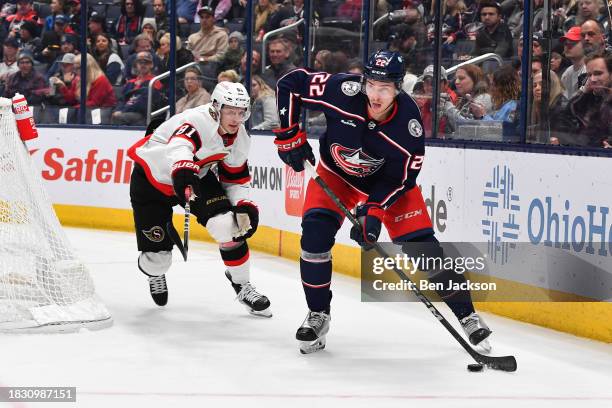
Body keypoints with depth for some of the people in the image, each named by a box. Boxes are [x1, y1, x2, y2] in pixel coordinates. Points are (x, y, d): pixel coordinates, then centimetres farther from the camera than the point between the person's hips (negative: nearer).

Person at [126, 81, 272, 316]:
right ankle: (154, 272, 36)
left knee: (227, 224, -20)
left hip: (198, 176, 5)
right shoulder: (197, 122, -33)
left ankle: (241, 283, 2)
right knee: (157, 255, -5)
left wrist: (244, 206, -12)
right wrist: (183, 171, -75)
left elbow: (236, 179, 5)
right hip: (151, 179, -5)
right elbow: (178, 147, -54)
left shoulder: (240, 139, -8)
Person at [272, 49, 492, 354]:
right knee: (315, 233, -17)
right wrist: (289, 135, -20)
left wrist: (374, 211, -31)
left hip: (387, 181, -1)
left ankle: (466, 314, 5)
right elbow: (290, 84, -20)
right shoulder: (343, 91, -32)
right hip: (337, 172, 1)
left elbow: (402, 178, -21)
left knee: (421, 245, -9)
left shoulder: (409, 121, -31)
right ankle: (318, 315, 1)